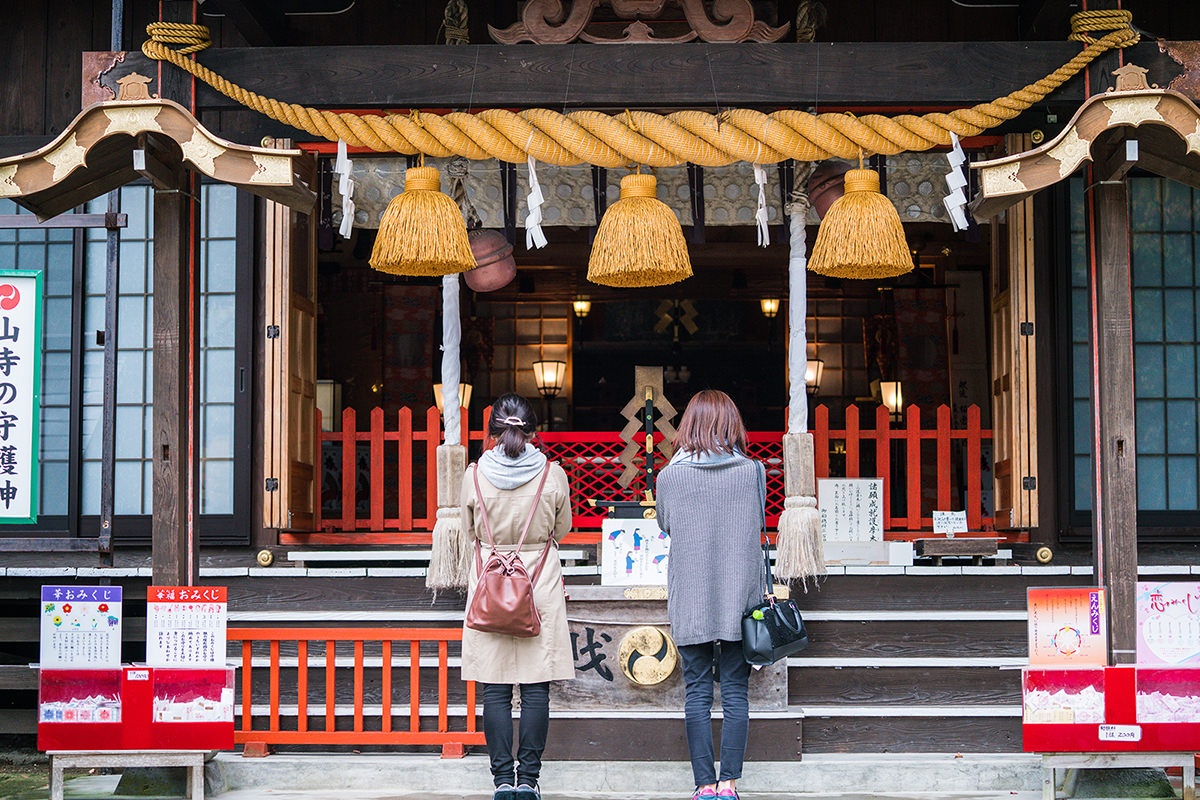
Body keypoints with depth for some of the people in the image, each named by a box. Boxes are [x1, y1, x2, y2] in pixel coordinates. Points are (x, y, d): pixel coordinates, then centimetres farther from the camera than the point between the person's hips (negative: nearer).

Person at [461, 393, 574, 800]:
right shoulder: (553, 474, -6)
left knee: (495, 689, 5)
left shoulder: (475, 474, -6)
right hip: (541, 585, 0)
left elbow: (469, 532, 8)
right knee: (536, 687, 4)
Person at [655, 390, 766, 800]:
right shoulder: (754, 472, -3)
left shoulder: (670, 476, -5)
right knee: (735, 694, 5)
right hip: (740, 598, 1)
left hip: (689, 602, 0)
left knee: (697, 695, 5)